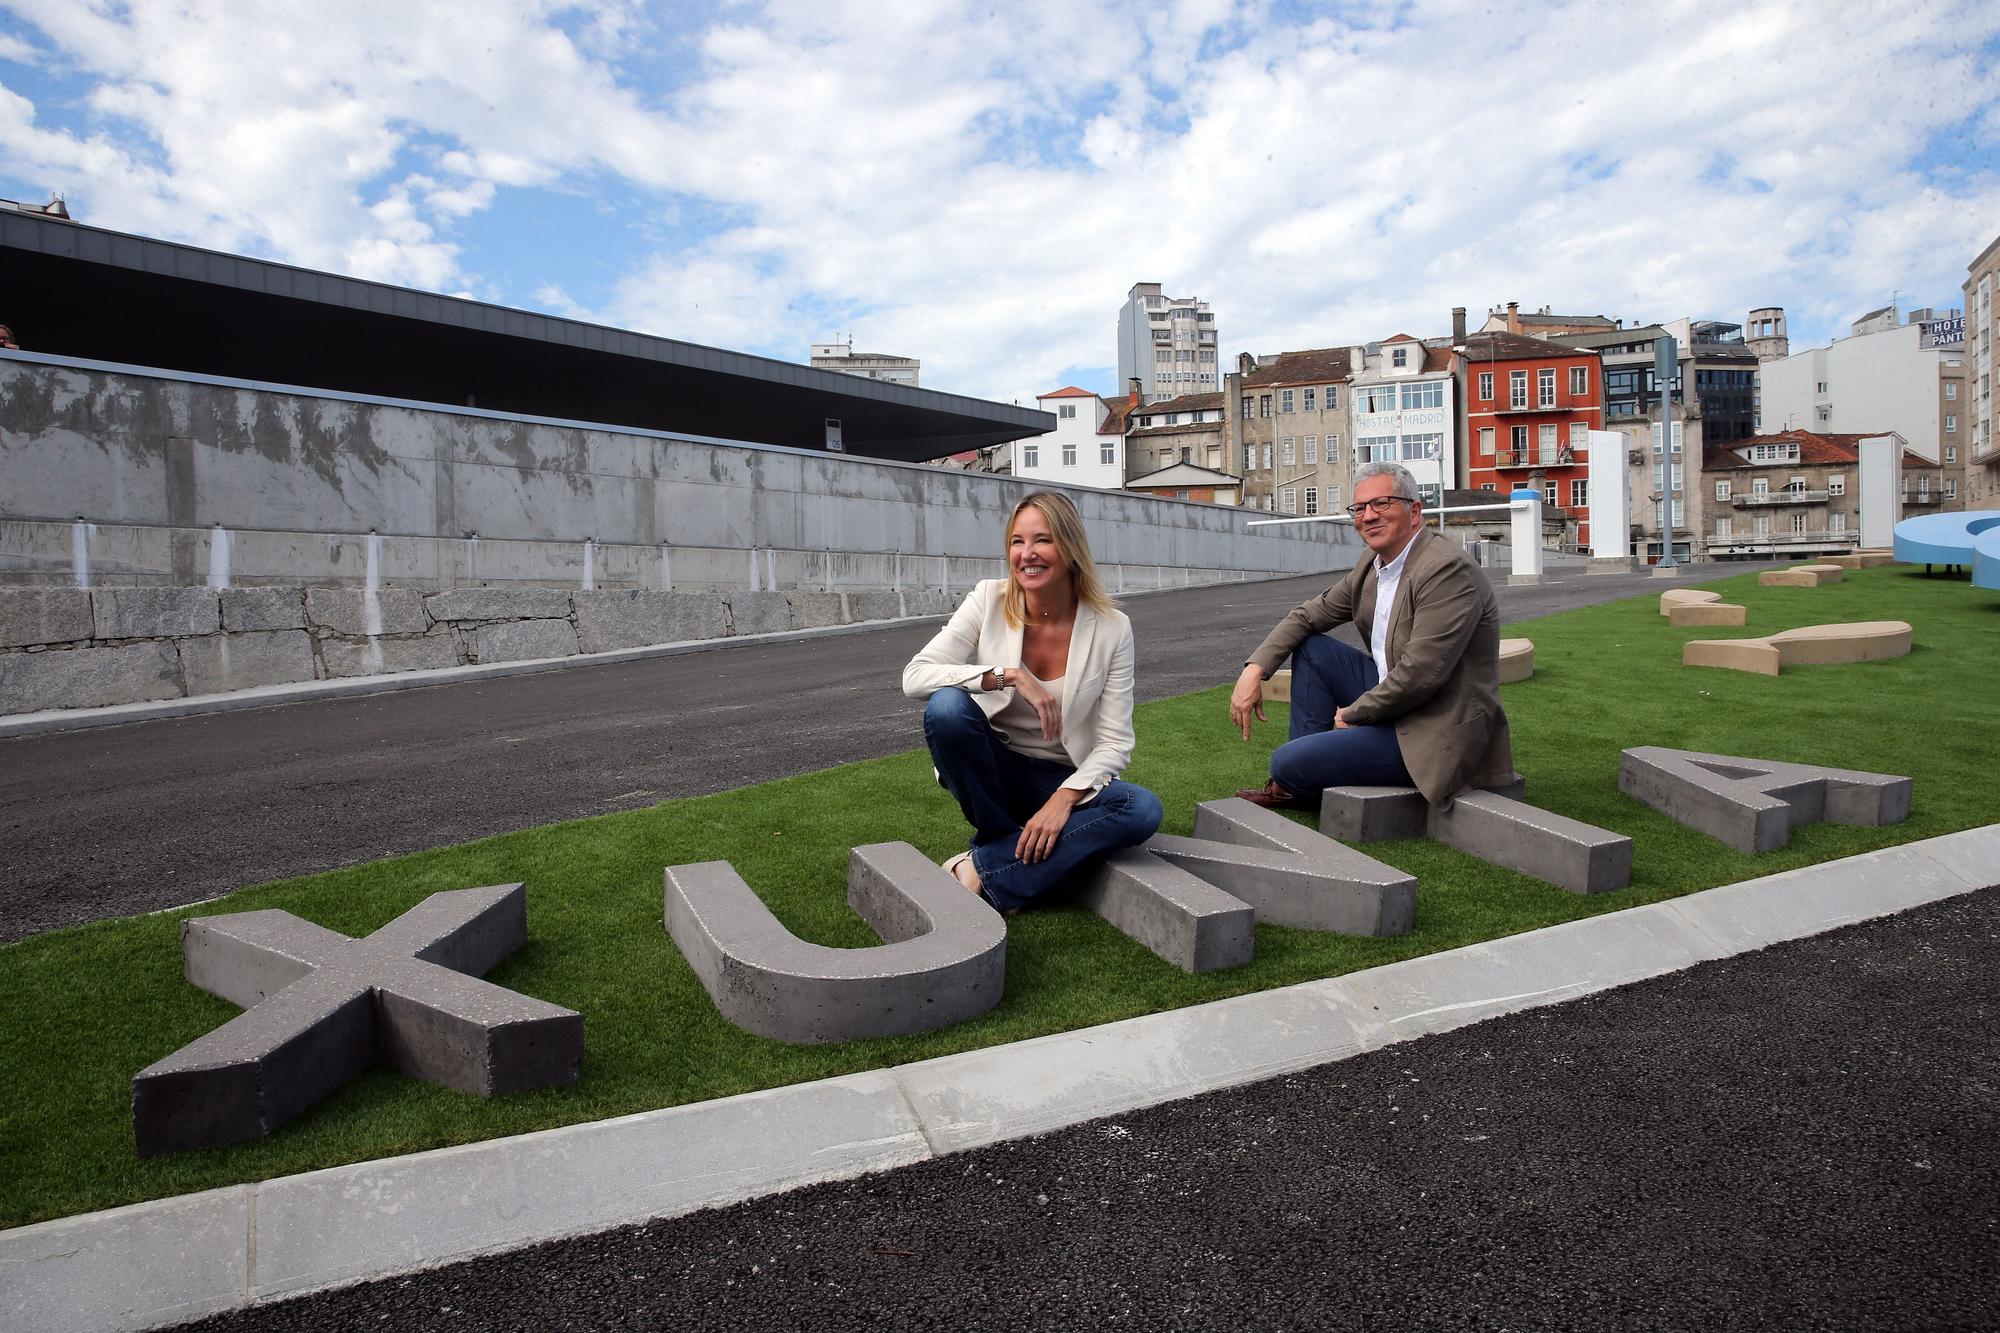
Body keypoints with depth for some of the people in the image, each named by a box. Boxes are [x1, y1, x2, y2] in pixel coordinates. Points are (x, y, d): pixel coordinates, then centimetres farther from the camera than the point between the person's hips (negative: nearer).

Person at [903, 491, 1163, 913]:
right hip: (992, 768, 0)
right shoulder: (989, 600, -10)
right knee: (946, 706, -31)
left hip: (1063, 780, 1)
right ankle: (1006, 843, -12)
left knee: (1143, 810, -29)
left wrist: (1064, 799, -26)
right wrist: (1010, 675, -31)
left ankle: (981, 870, -23)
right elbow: (914, 676, -21)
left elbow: (1114, 741, -10)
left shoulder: (1111, 628, -11)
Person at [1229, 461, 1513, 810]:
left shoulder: (1448, 570, -23)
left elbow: (1420, 674, -27)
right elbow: (1307, 616, 12)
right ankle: (1302, 783, 9)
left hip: (1435, 734, -9)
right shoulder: (1371, 567, 6)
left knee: (1285, 762, -16)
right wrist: (1254, 669, -2)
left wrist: (1353, 713, -13)